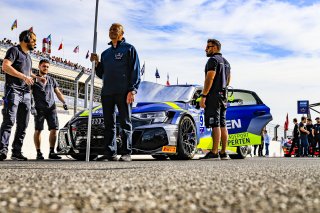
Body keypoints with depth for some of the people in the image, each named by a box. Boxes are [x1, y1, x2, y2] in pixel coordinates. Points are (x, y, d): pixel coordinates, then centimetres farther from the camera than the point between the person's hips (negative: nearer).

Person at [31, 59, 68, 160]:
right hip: (39, 109, -4)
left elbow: (58, 93, 21)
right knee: (38, 130, -7)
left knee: (54, 129, -5)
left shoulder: (52, 80, 22)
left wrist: (64, 102, 4)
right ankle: (38, 153, -5)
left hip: (51, 108, 4)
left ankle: (51, 152, 0)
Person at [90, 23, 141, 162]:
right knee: (109, 124, 5)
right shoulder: (105, 53, 24)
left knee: (125, 123, -3)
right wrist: (96, 63, 9)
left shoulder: (129, 49, 6)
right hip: (106, 93, 6)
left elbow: (135, 71, -3)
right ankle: (110, 153, 8)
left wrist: (132, 90, -15)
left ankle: (126, 153, -2)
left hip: (123, 93, -6)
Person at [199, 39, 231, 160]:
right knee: (222, 125, 8)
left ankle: (214, 153, -14)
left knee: (215, 125, -12)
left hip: (213, 96, -9)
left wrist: (203, 96, -19)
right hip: (223, 96, 9)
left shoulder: (213, 60, -9)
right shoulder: (226, 62, 21)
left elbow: (210, 78, -18)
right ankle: (224, 153, 10)